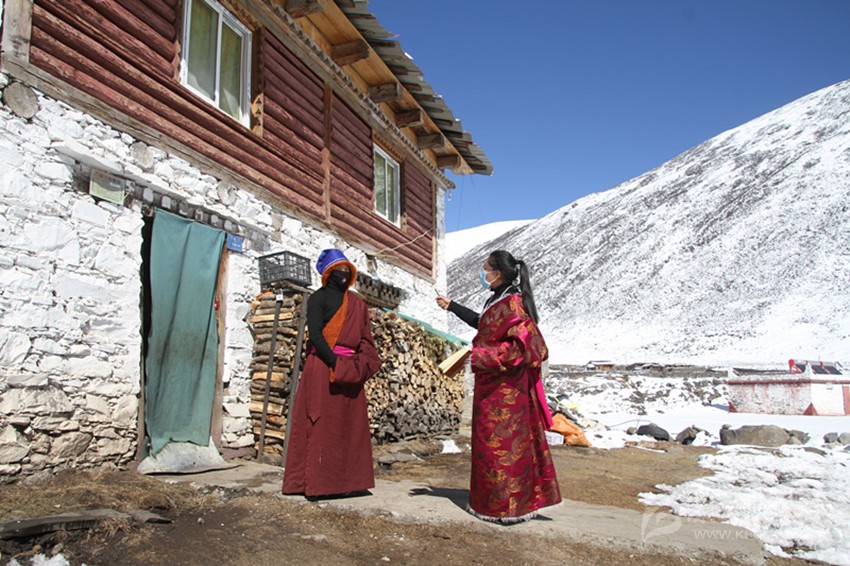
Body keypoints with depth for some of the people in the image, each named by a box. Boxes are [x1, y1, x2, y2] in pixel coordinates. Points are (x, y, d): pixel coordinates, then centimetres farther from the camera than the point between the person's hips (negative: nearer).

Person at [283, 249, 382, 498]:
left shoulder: (357, 303, 18)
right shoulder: (318, 298, 2)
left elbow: (365, 337, 13)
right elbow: (315, 334, -9)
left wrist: (361, 364, -4)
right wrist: (335, 364, -17)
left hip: (350, 369, 5)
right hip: (322, 366, -5)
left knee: (351, 424, 4)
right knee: (322, 424, -5)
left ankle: (346, 480, 12)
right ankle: (317, 481, 1)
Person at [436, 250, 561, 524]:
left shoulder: (510, 304, -19)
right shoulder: (500, 300, 11)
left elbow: (523, 345, -27)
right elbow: (482, 322, 30)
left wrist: (481, 356, -23)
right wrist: (452, 306, 36)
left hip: (503, 388, -10)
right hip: (496, 385, 10)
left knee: (500, 441, -1)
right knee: (511, 440, 16)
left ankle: (508, 507, 11)